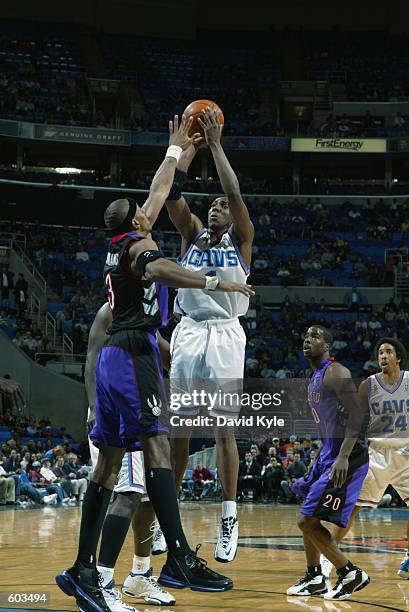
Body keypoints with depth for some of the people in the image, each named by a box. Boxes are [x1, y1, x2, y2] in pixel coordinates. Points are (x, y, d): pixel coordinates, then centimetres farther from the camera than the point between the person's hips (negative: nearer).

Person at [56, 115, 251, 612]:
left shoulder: (122, 242, 23)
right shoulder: (138, 243, -2)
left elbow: (159, 190, 36)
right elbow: (157, 268, -28)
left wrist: (177, 146, 44)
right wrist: (214, 283, -36)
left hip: (112, 355, 9)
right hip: (133, 352, -9)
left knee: (109, 460, 5)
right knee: (156, 445, -17)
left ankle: (82, 569, 2)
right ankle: (179, 559, -26)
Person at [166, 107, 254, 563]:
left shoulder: (241, 239, 9)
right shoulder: (191, 234, 16)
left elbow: (234, 193, -6)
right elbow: (172, 191, 2)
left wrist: (215, 144, -3)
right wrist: (191, 145, 1)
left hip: (224, 336, -3)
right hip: (188, 333, 3)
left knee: (225, 428, -5)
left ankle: (229, 521, -3)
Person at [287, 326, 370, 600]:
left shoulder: (335, 373, -15)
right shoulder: (314, 378, 16)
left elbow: (358, 414, -23)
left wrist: (343, 457, -31)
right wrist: (321, 457, 24)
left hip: (348, 455, -10)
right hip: (329, 453, 10)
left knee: (308, 521, -12)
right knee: (308, 518, 17)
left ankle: (351, 574, -2)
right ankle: (314, 578, 29)